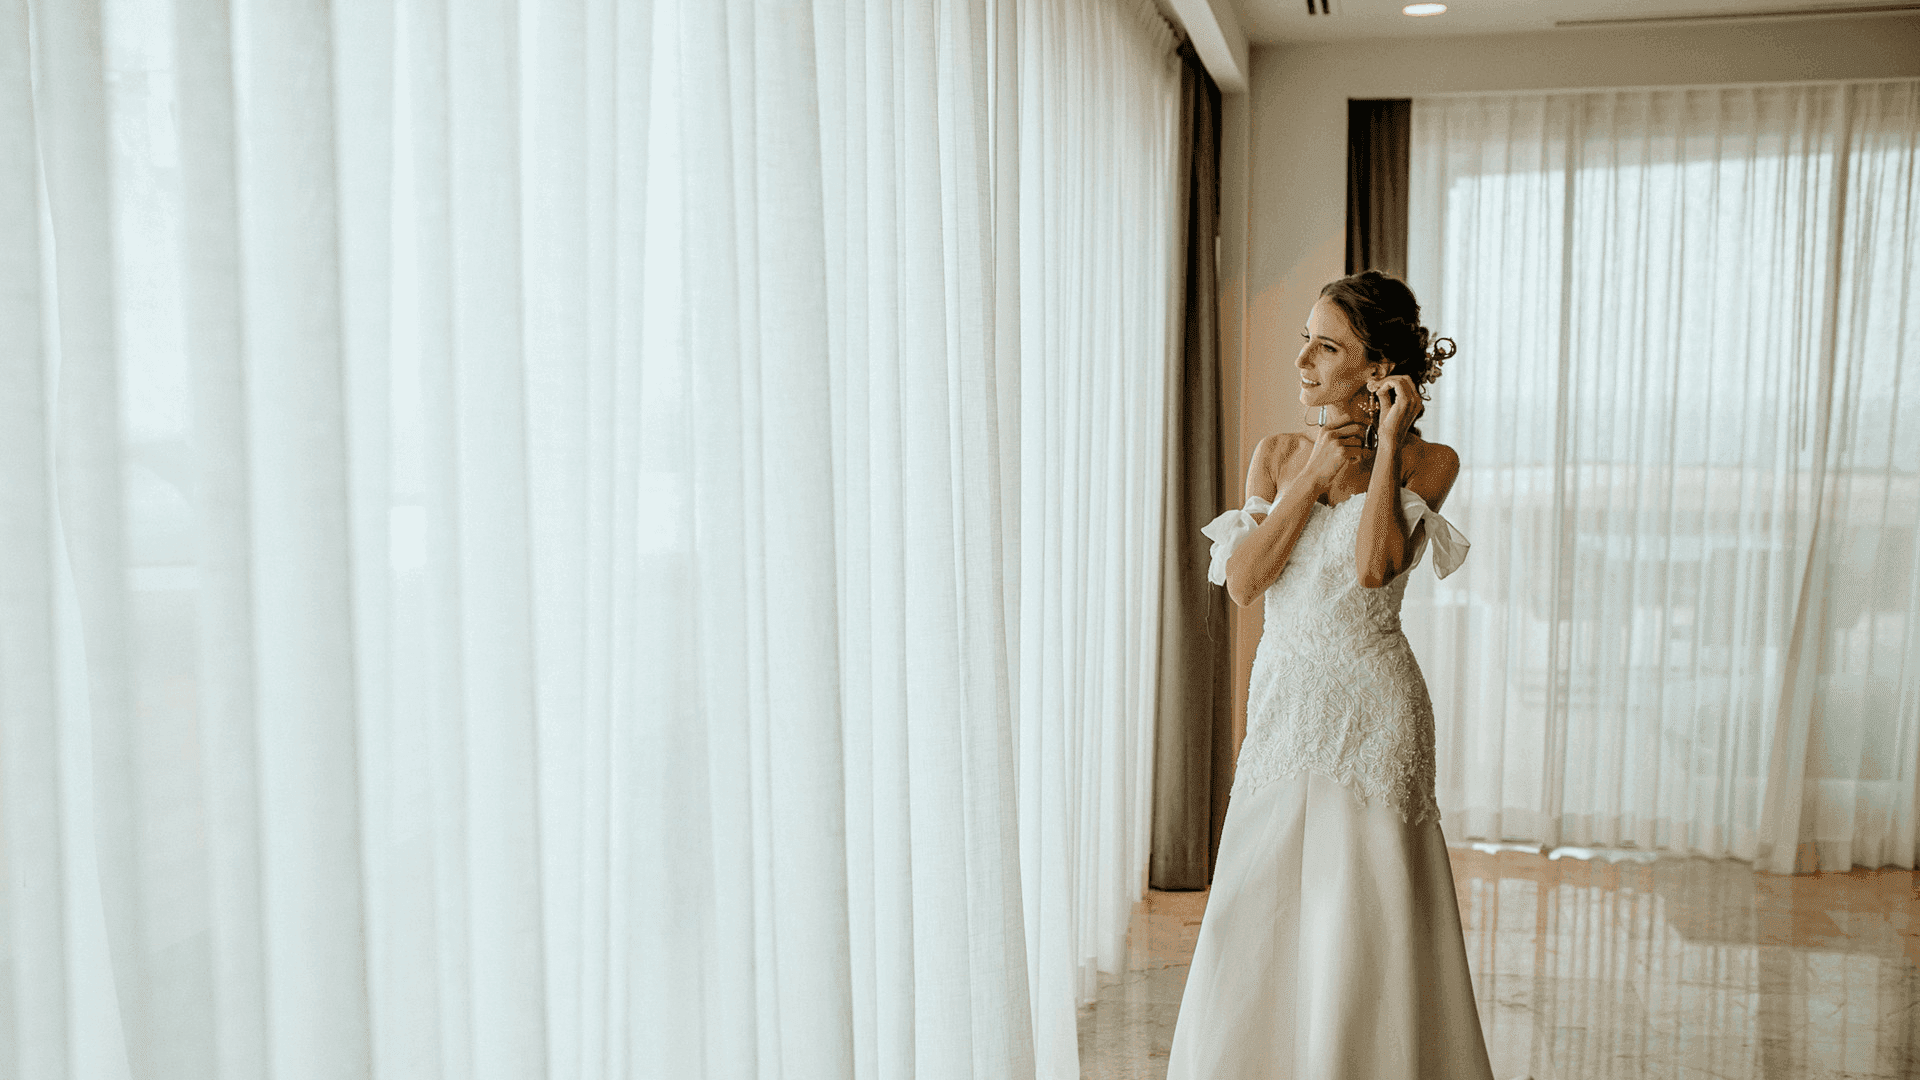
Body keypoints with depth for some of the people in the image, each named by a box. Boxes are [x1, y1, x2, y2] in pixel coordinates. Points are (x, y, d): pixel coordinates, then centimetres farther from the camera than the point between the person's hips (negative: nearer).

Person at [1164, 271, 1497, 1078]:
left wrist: (1388, 443, -14)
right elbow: (1242, 580, -6)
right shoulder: (1279, 455, 7)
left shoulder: (1428, 461, -4)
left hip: (1371, 715, -4)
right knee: (1253, 932, 10)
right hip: (1282, 709, 4)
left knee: (1359, 935, 3)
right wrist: (1314, 476, -8)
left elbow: (1374, 564, -22)